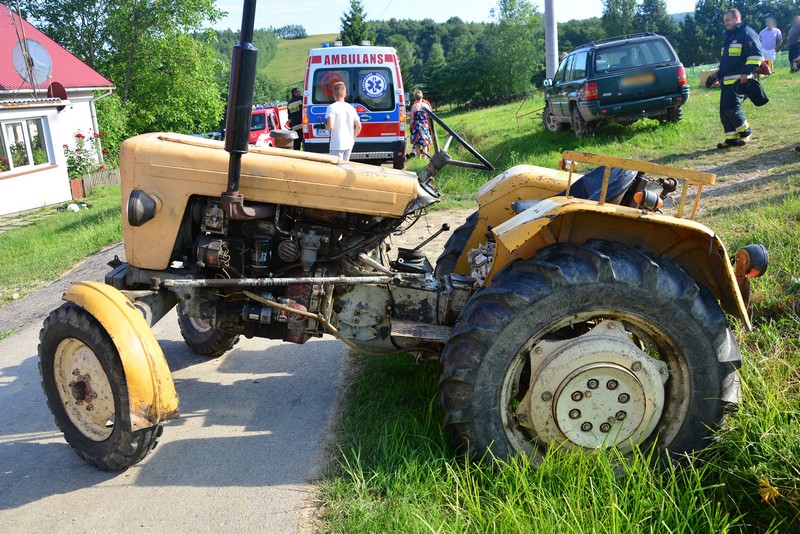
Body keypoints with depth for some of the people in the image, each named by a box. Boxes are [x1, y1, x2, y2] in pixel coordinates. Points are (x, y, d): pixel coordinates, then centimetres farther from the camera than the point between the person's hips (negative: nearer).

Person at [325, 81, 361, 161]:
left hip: (337, 145, -6)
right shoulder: (351, 108, 7)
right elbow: (359, 126, 7)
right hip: (349, 145, 6)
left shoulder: (332, 107, -10)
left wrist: (325, 125, 2)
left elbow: (330, 126, -21)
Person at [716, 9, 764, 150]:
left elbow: (756, 54, -15)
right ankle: (731, 138, 9)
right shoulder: (729, 36, 23)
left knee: (730, 107, -18)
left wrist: (747, 72, -23)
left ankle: (745, 133, 1)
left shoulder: (747, 33, -6)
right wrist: (719, 74, 25)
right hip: (726, 81, 9)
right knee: (724, 111, 3)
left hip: (739, 80, -9)